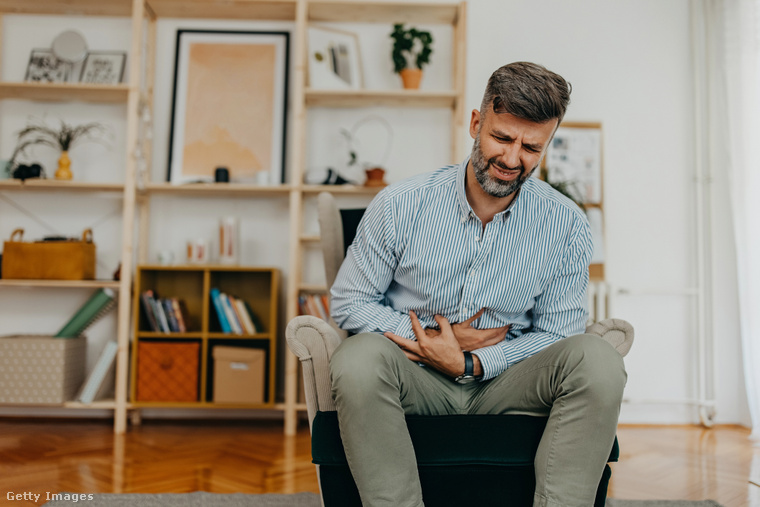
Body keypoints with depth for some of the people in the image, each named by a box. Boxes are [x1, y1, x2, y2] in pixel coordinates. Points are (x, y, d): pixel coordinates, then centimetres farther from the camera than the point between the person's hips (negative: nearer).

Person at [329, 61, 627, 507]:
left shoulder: (567, 225, -4)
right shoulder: (400, 205, -7)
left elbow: (556, 334, -1)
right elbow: (349, 302, -1)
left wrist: (470, 364, -16)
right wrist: (434, 338, -13)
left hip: (503, 377, 1)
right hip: (415, 377, -1)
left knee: (598, 360, -25)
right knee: (359, 358, -33)